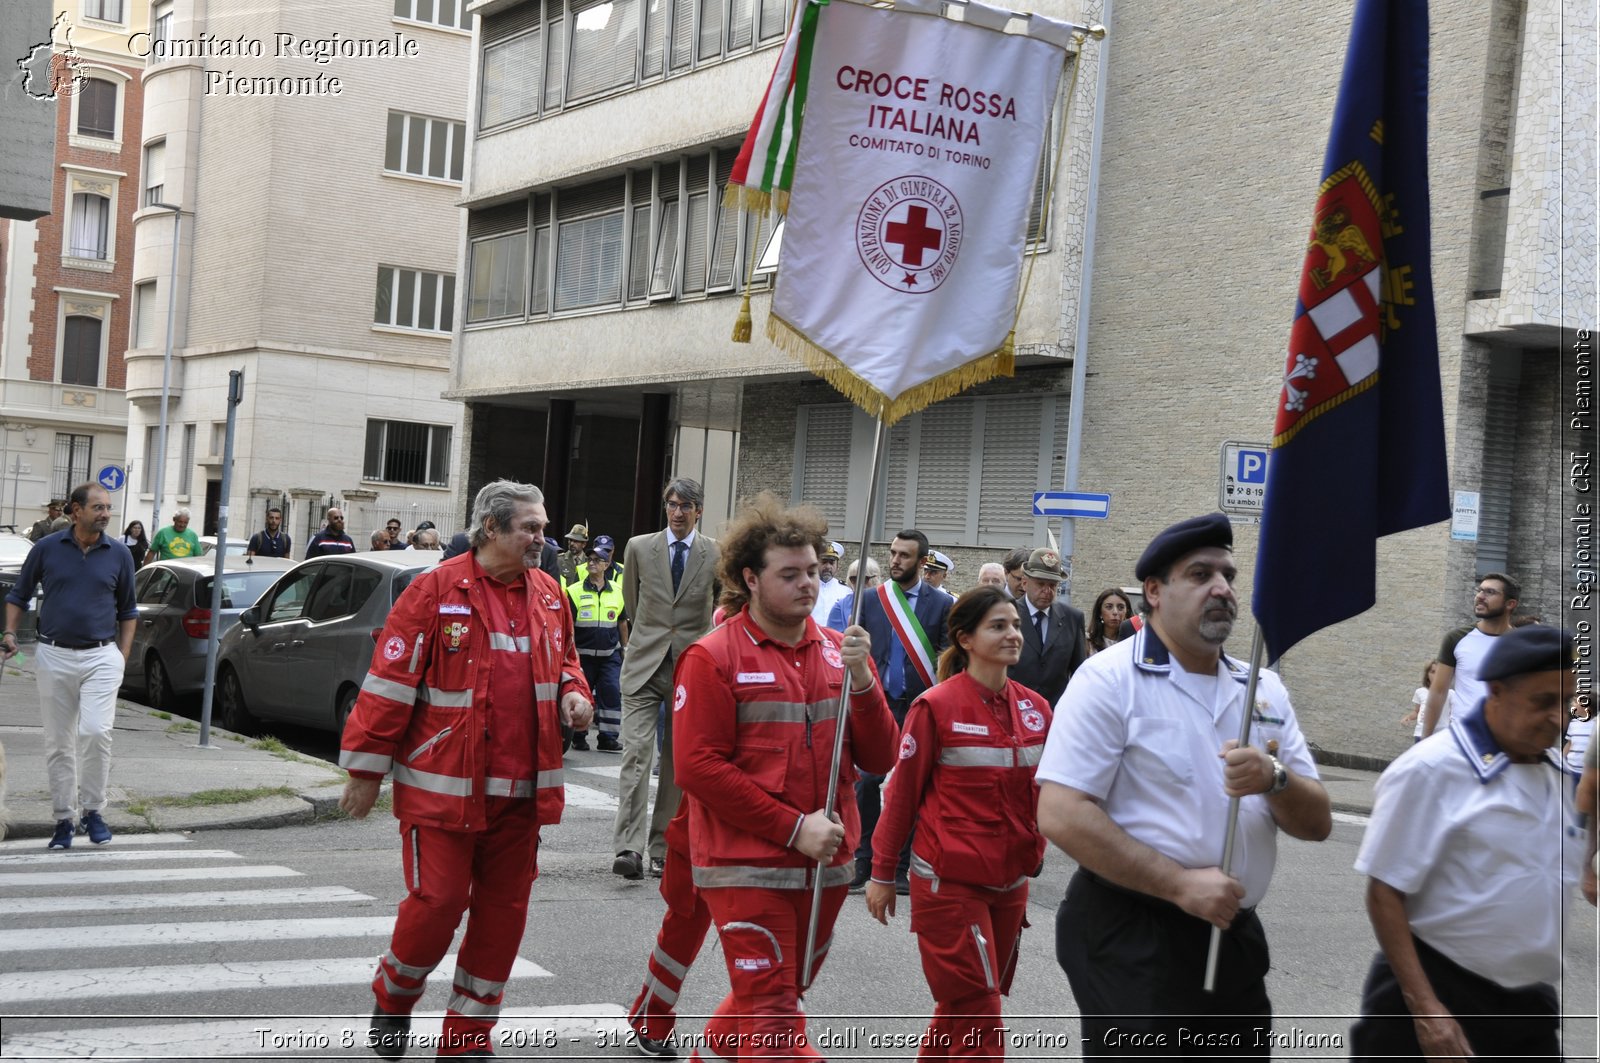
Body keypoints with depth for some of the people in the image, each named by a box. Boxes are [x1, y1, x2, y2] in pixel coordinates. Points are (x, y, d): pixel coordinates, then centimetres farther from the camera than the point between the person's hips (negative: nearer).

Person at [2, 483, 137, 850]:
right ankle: (64, 819, 16)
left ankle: (92, 810, -1)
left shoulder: (119, 554, 3)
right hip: (54, 656, 1)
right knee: (58, 744, 6)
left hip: (101, 657, -1)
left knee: (95, 731, -17)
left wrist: (123, 655, 4)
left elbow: (128, 610, 12)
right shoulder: (47, 548, 1)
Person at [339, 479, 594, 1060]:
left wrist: (573, 696, 1)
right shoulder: (437, 590, -9)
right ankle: (394, 998, 26)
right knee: (437, 901, -4)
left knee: (503, 908, 8)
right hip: (445, 786, -5)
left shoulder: (548, 595, 9)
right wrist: (366, 770, -7)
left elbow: (563, 661, 25)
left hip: (522, 790, 6)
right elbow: (390, 681, -8)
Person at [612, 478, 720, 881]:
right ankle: (629, 848, -17)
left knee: (678, 761, 5)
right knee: (636, 751, -12)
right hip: (645, 666, 0)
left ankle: (662, 849, 14)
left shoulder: (717, 555, 1)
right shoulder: (638, 547, 3)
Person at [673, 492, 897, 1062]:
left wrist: (861, 681, -13)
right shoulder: (713, 658, -8)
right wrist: (795, 828, -16)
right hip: (747, 864, -6)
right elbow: (699, 767, -14)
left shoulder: (840, 651, 7)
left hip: (825, 864, 6)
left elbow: (879, 759, 4)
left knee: (770, 999, 20)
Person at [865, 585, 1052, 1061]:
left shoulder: (1035, 707, 3)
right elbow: (902, 791, -4)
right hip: (948, 880, -5)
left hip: (1010, 881, 5)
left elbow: (1043, 789, 12)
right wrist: (882, 873, 0)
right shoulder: (936, 706, -11)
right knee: (978, 1021, -4)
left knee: (960, 1010, 16)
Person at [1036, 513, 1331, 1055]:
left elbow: (1317, 823, 8)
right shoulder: (1110, 679, -9)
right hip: (1131, 938, -6)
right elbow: (1061, 815, -18)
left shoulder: (1264, 690, 9)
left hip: (1235, 936, 7)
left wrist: (1274, 781, -14)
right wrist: (1179, 883, -21)